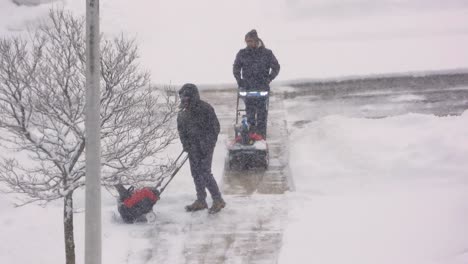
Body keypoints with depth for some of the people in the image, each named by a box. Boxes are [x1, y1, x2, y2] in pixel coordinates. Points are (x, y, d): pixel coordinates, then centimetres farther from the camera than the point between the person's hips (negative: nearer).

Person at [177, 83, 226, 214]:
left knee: (205, 172, -12)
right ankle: (201, 201, 19)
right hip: (193, 146, 7)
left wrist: (207, 146, -17)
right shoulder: (183, 113, 5)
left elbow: (215, 128, -13)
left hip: (205, 145, -7)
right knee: (196, 173, 9)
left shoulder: (206, 109, -15)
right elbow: (181, 130, 14)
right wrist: (186, 145, 0)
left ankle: (218, 200, -3)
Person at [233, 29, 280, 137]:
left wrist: (269, 79, -5)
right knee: (250, 112, 4)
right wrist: (239, 79, -2)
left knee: (262, 111, 0)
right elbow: (236, 68, 12)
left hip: (262, 88, -1)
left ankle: (261, 132, 8)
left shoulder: (267, 53, -1)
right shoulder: (242, 54, 3)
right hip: (247, 87, 1)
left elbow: (276, 67, 7)